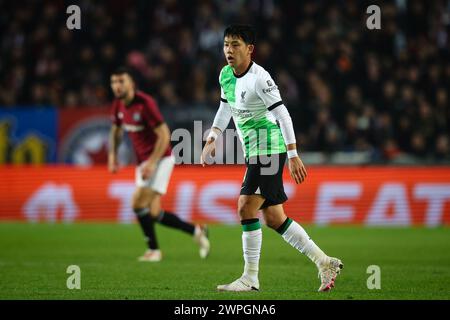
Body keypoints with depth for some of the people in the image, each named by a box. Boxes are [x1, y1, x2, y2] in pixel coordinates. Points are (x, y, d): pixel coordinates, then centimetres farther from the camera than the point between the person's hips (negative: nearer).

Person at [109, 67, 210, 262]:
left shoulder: (145, 103, -19)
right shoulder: (118, 105, 4)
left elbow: (164, 134, -20)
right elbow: (116, 130, 22)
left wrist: (152, 163, -25)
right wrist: (112, 154, 7)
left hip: (160, 159, -8)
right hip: (143, 162, 8)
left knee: (138, 202, -20)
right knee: (153, 214, 3)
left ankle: (153, 249, -7)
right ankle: (196, 231, 20)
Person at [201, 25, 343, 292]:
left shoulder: (259, 78, -18)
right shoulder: (226, 75, 8)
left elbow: (282, 114, -20)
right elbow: (225, 108, 25)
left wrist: (293, 155, -24)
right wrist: (212, 138, 16)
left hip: (269, 148, -9)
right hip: (254, 151, 9)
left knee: (247, 207, -15)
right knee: (273, 218, 9)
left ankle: (251, 278, -9)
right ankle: (325, 263, 17)